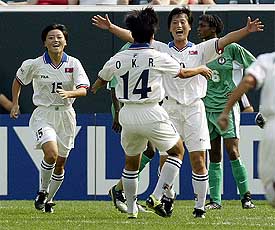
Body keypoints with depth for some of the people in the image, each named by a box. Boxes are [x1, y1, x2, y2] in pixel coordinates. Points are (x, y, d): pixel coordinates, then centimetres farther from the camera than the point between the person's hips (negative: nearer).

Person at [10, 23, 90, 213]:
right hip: (43, 114, -2)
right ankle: (42, 191, -2)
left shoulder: (73, 64, -4)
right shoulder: (34, 65, -5)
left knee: (60, 163, 8)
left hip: (66, 115, 2)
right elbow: (18, 80, 14)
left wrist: (69, 93, -33)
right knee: (51, 153, -25)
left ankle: (49, 199, 27)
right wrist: (15, 103, 9)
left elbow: (83, 89, -13)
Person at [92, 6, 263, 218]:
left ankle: (200, 207, 0)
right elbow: (133, 37, 6)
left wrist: (246, 31, -19)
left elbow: (224, 41, -4)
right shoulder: (160, 50, 11)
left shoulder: (200, 50, 9)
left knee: (198, 159, -5)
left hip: (194, 107, -1)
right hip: (169, 108, 1)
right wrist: (111, 27, -4)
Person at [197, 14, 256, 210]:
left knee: (233, 153, -11)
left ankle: (246, 196, -1)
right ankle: (215, 200, 8)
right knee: (214, 156, 6)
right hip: (207, 110, 5)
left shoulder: (231, 48, -5)